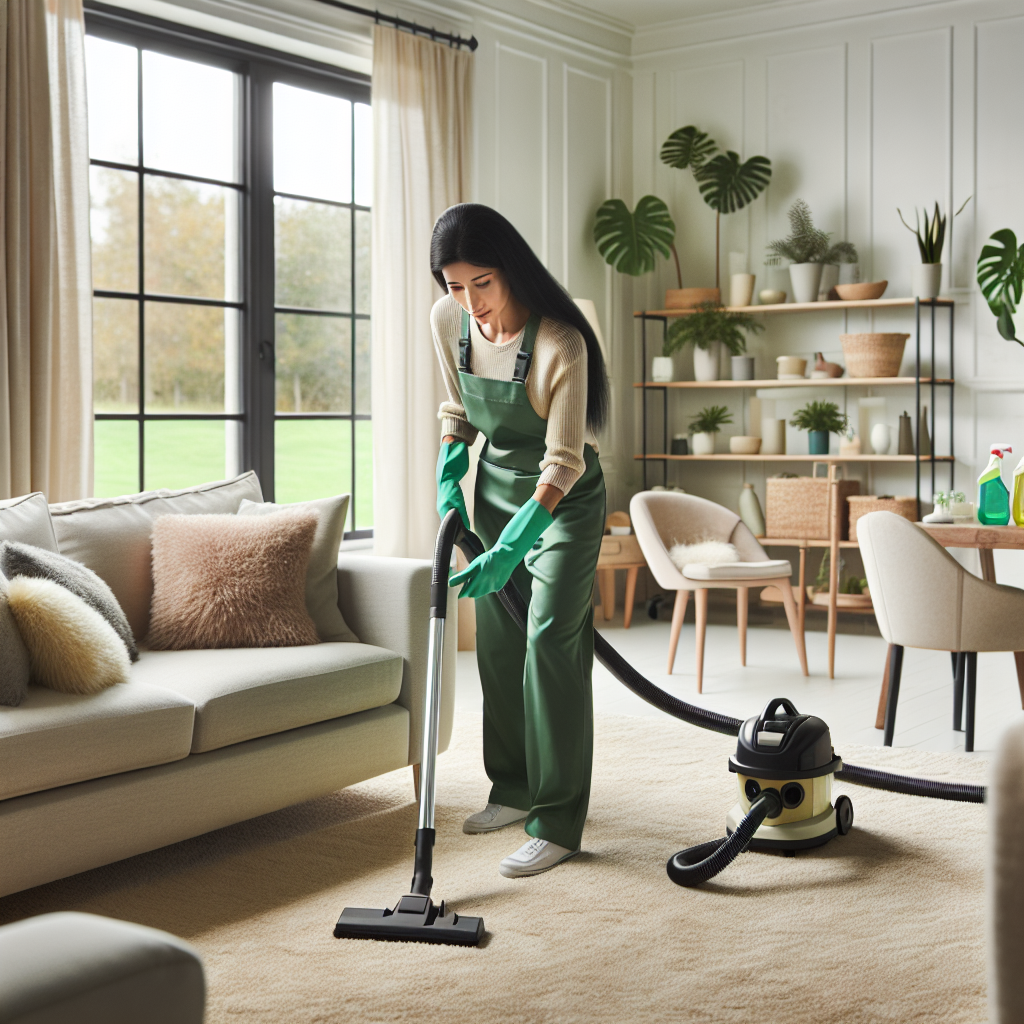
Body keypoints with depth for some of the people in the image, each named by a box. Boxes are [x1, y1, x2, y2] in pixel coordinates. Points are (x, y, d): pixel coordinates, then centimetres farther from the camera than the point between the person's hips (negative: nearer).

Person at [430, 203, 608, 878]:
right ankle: (515, 789, 25)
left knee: (552, 646, -11)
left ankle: (558, 824, -6)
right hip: (495, 488, 7)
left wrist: (510, 550, -33)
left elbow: (563, 462, -28)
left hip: (563, 499, -6)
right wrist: (448, 482, -3)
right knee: (497, 644, 10)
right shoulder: (447, 321, -10)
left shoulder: (560, 343, -30)